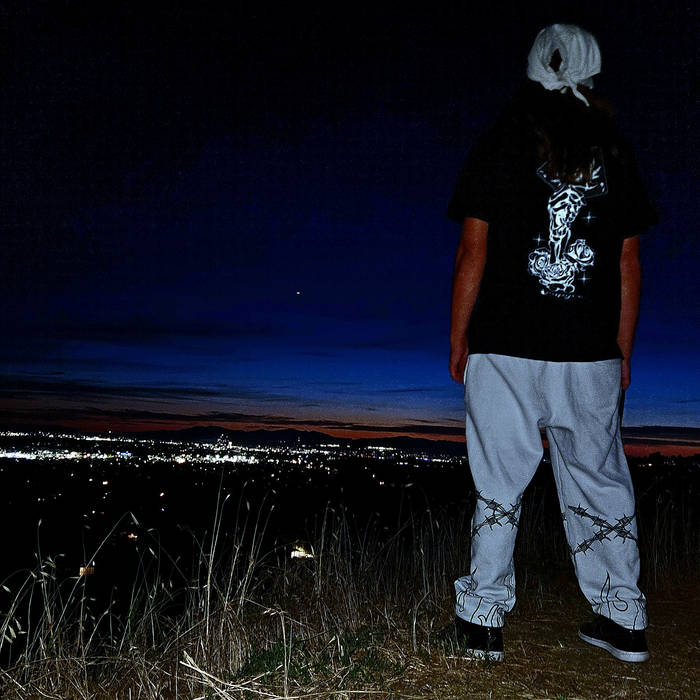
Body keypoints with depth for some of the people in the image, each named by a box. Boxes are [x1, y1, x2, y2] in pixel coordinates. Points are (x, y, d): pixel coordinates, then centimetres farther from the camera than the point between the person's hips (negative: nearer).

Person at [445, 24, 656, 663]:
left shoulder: (498, 147, 1)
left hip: (505, 351, -2)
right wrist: (622, 353, 15)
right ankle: (624, 623, 22)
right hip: (592, 355, 3)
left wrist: (458, 340, 4)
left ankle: (483, 622, 12)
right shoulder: (615, 155, 9)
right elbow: (629, 264, 9)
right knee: (601, 486, 12)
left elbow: (473, 253, -3)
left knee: (499, 485, 5)